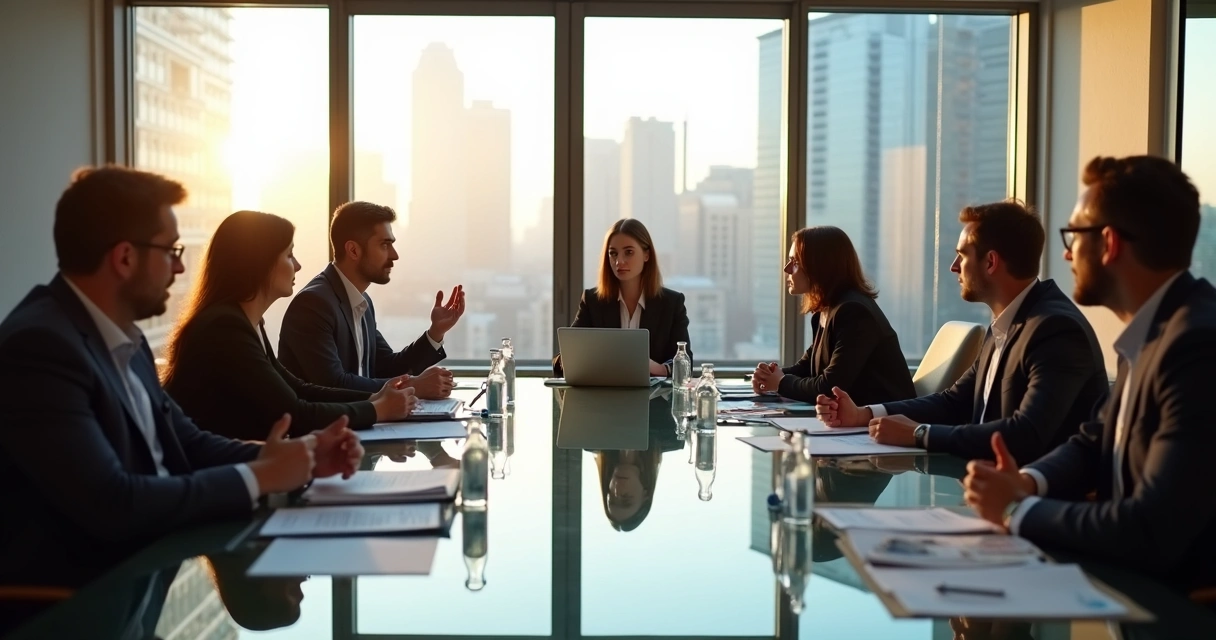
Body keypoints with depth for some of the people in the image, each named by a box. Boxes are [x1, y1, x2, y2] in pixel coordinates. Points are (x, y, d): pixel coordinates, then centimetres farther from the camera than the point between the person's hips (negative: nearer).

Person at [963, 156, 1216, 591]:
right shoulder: (1151, 330, 5)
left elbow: (1151, 533, -29)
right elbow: (1095, 443, 14)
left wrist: (1017, 510, -15)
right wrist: (1028, 483, -6)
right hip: (1136, 581, 7)